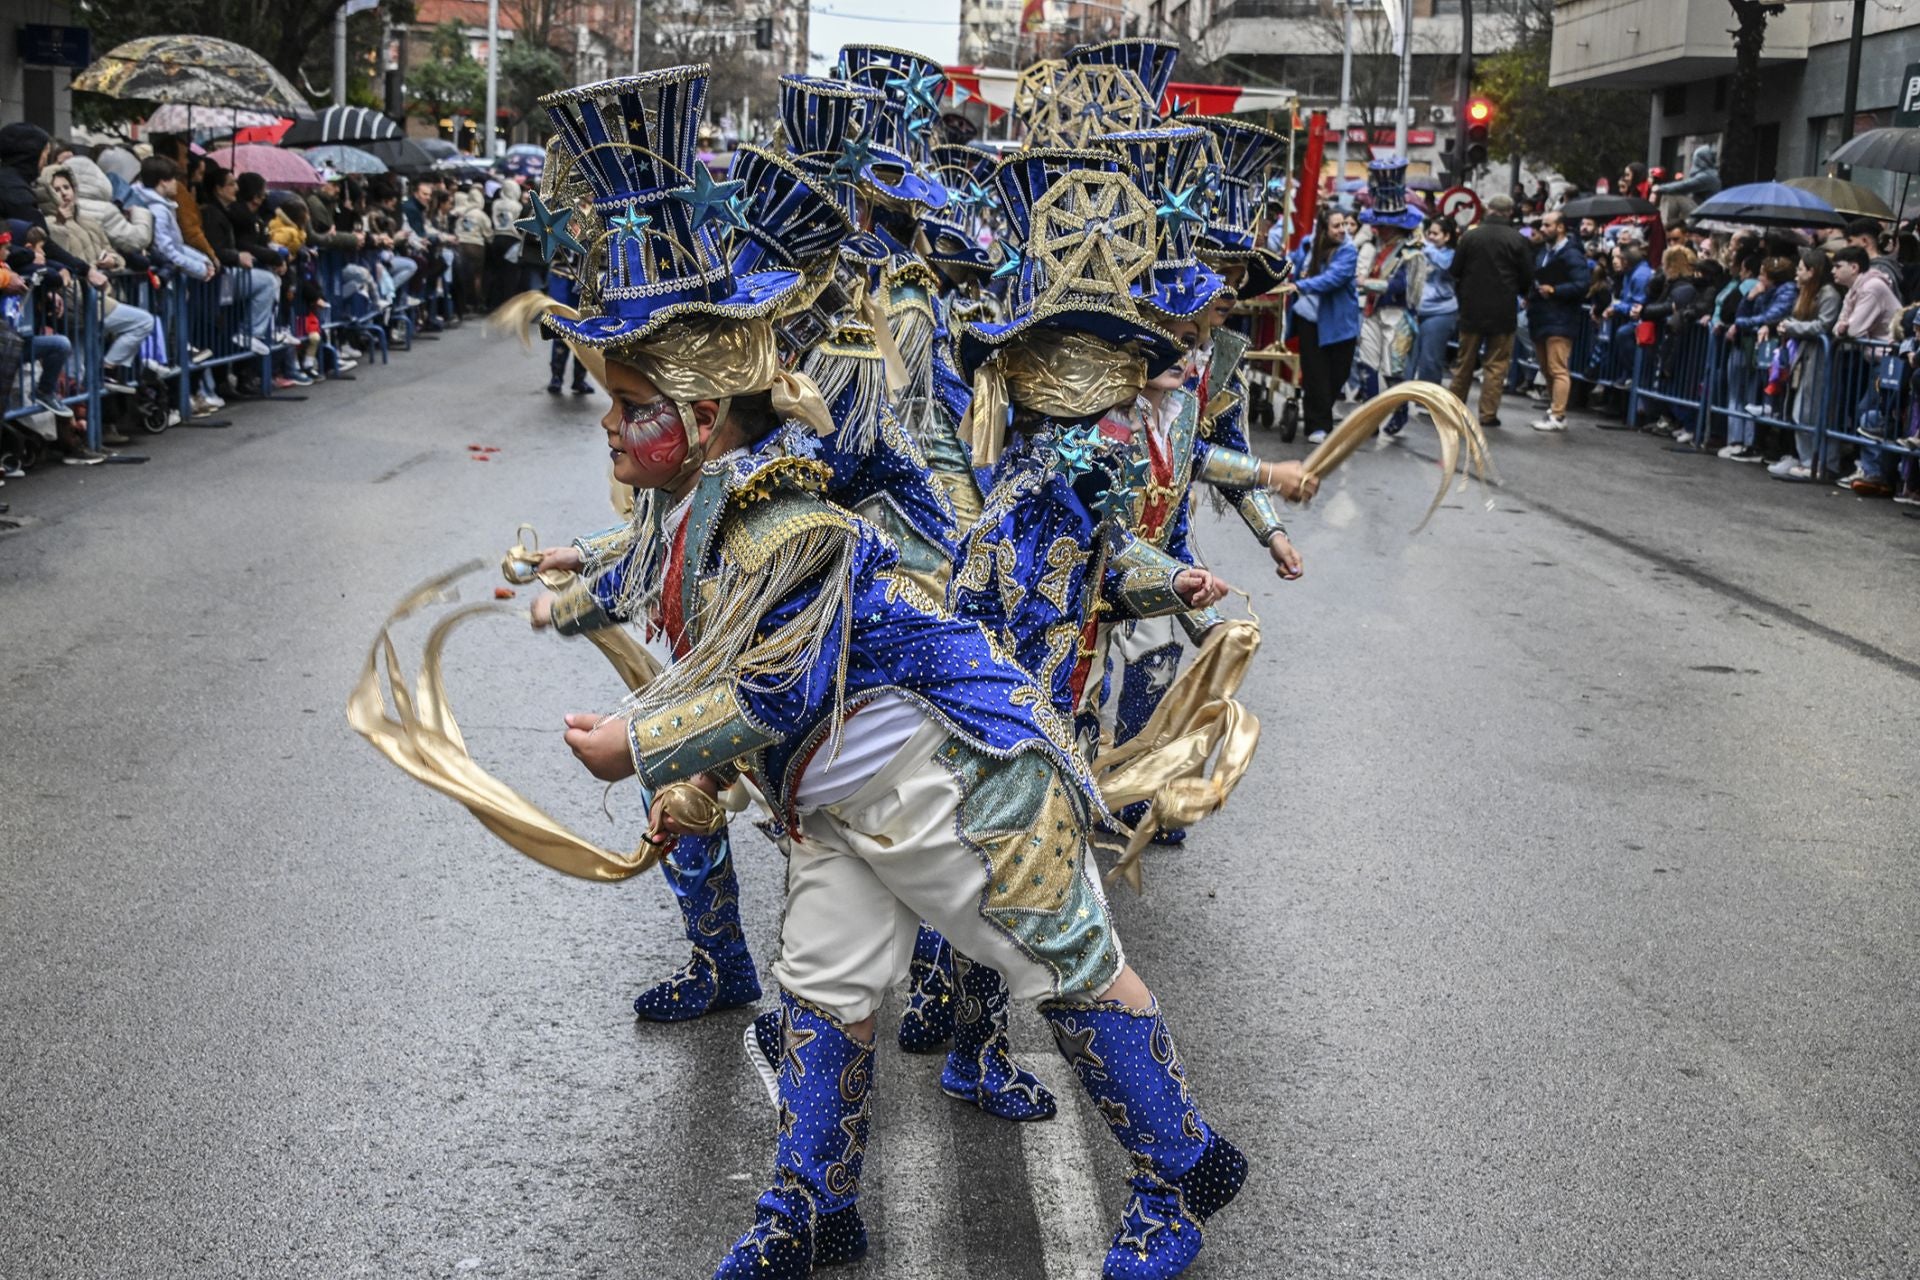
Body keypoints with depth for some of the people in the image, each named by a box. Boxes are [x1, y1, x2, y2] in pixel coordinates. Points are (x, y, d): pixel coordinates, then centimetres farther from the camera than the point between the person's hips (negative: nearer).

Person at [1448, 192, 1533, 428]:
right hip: (1503, 310, -2)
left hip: (1472, 308, 2)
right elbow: (1527, 277, -3)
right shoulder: (1516, 240, -8)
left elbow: (1456, 271, 1)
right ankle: (1488, 413, -1)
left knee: (1465, 362, 14)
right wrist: (1517, 293, 17)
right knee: (1496, 364, 3)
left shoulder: (1470, 236, -5)